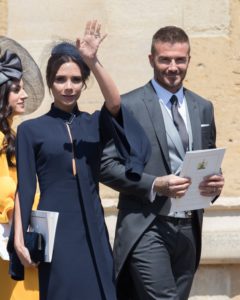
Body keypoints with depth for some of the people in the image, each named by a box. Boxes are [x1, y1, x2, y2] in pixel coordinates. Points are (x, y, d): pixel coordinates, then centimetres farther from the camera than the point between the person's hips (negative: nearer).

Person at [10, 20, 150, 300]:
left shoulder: (94, 124, 9)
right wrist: (19, 239, -9)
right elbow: (24, 188, -1)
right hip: (55, 233, -3)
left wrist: (93, 62, -27)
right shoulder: (31, 130, 3)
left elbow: (115, 103, -14)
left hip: (92, 232, 3)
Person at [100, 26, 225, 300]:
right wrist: (154, 185, -18)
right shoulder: (127, 107, -3)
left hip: (189, 228, 6)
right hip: (147, 229, -5)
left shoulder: (203, 108, 14)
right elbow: (105, 164, -7)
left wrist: (215, 182, -3)